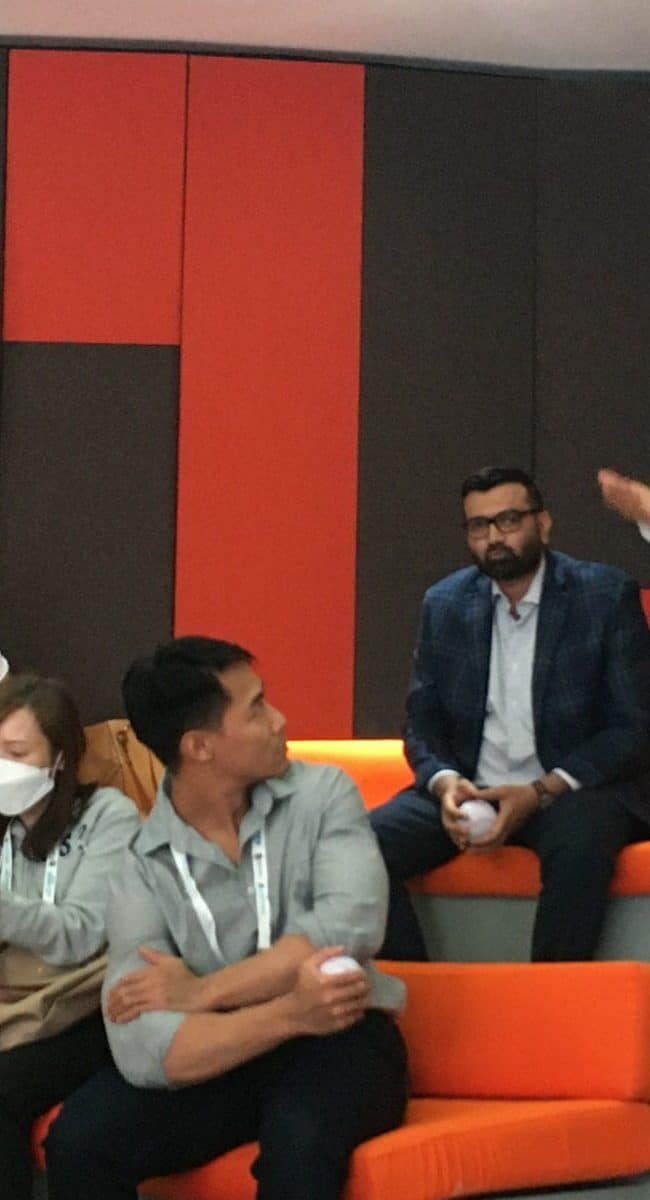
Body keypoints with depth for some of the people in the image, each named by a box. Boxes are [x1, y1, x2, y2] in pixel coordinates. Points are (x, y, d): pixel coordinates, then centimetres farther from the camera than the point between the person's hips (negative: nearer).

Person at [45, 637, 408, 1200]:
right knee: (79, 1141, -22)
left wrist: (202, 992, -18)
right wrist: (286, 1014, -31)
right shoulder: (142, 865, -6)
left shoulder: (322, 793, -2)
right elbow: (145, 1049, -19)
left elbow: (351, 925, -19)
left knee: (300, 1140, -35)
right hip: (218, 1058, 2)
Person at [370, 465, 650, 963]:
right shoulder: (444, 604, 9)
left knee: (579, 843, -38)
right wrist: (445, 783, -14)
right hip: (468, 788, 3)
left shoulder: (606, 595, -2)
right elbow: (422, 724, 10)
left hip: (569, 790, -3)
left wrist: (541, 792, -18)